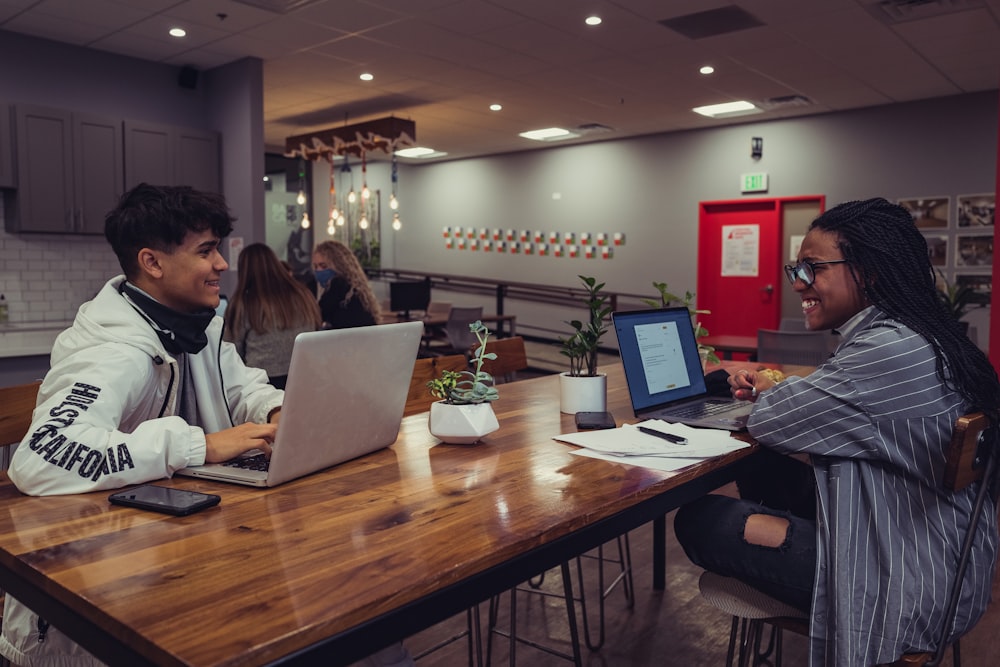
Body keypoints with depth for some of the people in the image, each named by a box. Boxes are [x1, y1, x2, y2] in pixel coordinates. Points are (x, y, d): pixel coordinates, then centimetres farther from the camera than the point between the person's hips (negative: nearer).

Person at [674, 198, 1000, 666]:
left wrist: (769, 396, 1)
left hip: (909, 588, -10)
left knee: (697, 521, -6)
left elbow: (769, 422, -21)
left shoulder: (891, 350, -27)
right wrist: (774, 391, 4)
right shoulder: (905, 334, 5)